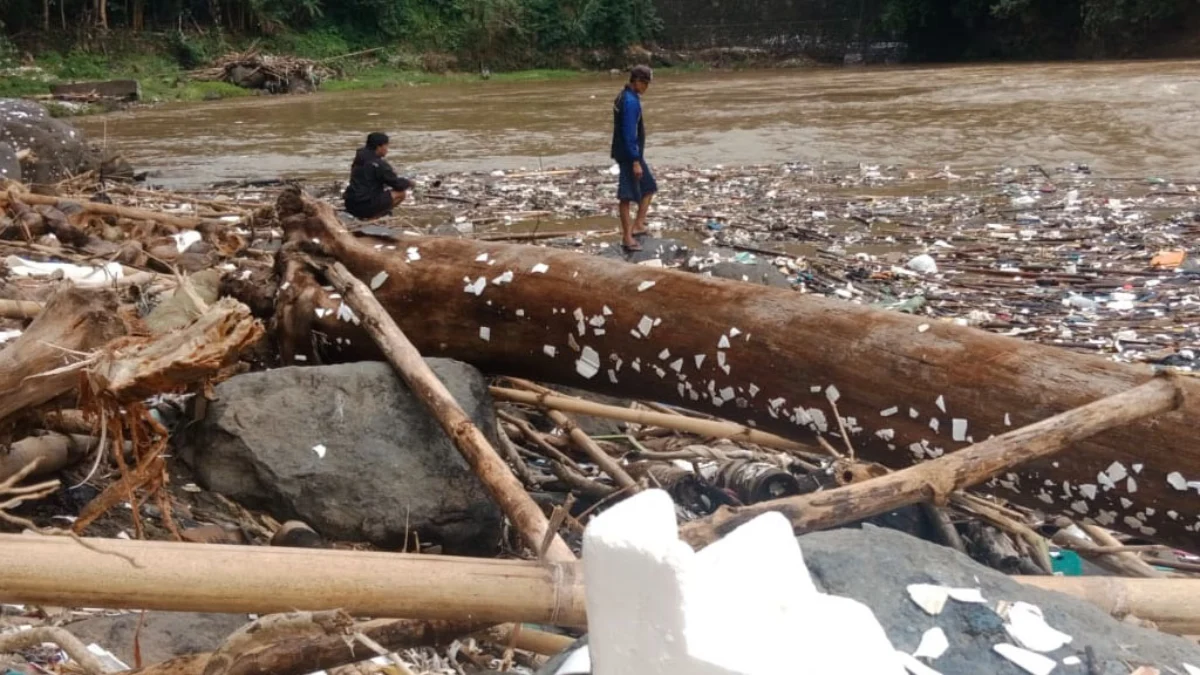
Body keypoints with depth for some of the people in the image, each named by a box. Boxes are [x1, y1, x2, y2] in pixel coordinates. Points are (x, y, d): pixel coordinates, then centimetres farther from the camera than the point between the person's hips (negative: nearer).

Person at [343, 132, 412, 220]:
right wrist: (408, 183, 12)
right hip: (365, 206, -9)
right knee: (401, 193, -4)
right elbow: (397, 184, -9)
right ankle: (371, 216, -7)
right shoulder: (379, 164, -15)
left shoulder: (358, 160, 11)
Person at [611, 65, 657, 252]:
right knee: (628, 195, -4)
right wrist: (635, 161, -24)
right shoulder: (631, 102, -19)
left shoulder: (624, 97, 12)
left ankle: (638, 225, 18)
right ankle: (627, 237, 1)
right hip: (629, 155, -10)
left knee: (649, 187, 17)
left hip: (631, 153, 10)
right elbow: (629, 134, -24)